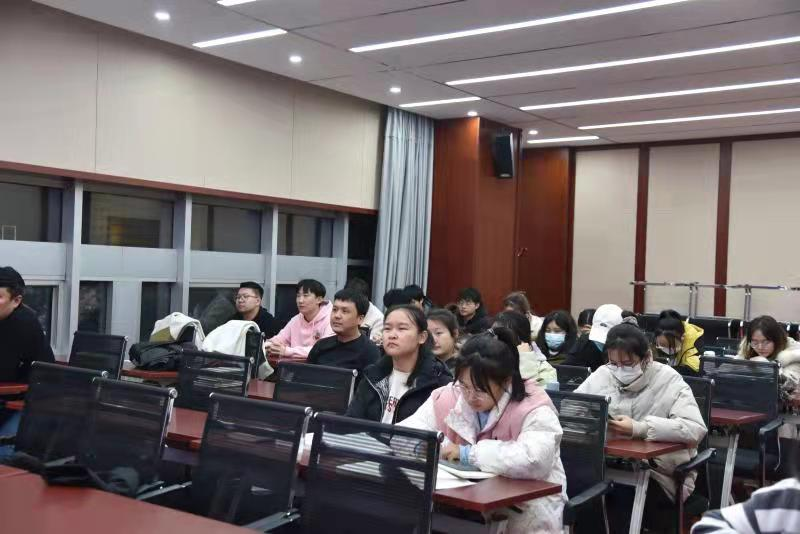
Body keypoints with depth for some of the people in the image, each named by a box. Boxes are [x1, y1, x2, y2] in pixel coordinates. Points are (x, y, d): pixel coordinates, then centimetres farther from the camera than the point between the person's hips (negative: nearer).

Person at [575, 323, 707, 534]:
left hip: (659, 474, -4)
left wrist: (639, 428, -27)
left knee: (622, 497, -32)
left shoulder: (669, 380, -7)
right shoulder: (602, 375, 6)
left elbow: (696, 429, -20)